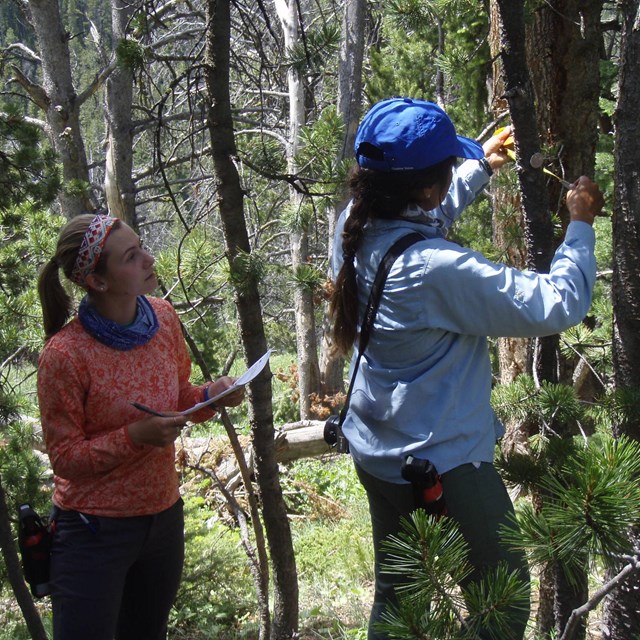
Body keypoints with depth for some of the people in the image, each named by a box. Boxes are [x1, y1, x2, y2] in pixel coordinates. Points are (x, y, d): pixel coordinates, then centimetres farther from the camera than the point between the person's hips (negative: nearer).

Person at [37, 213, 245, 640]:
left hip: (164, 518, 6)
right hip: (95, 532, -6)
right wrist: (134, 437, -27)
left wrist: (211, 396, -9)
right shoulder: (65, 355, -22)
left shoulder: (163, 317, -4)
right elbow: (64, 456, -13)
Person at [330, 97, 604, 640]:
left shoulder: (357, 230, -8)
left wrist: (483, 167, 26)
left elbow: (423, 219, 16)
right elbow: (559, 305, -25)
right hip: (444, 465, -8)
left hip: (376, 453, 8)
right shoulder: (436, 270, -33)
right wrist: (581, 224, -9)